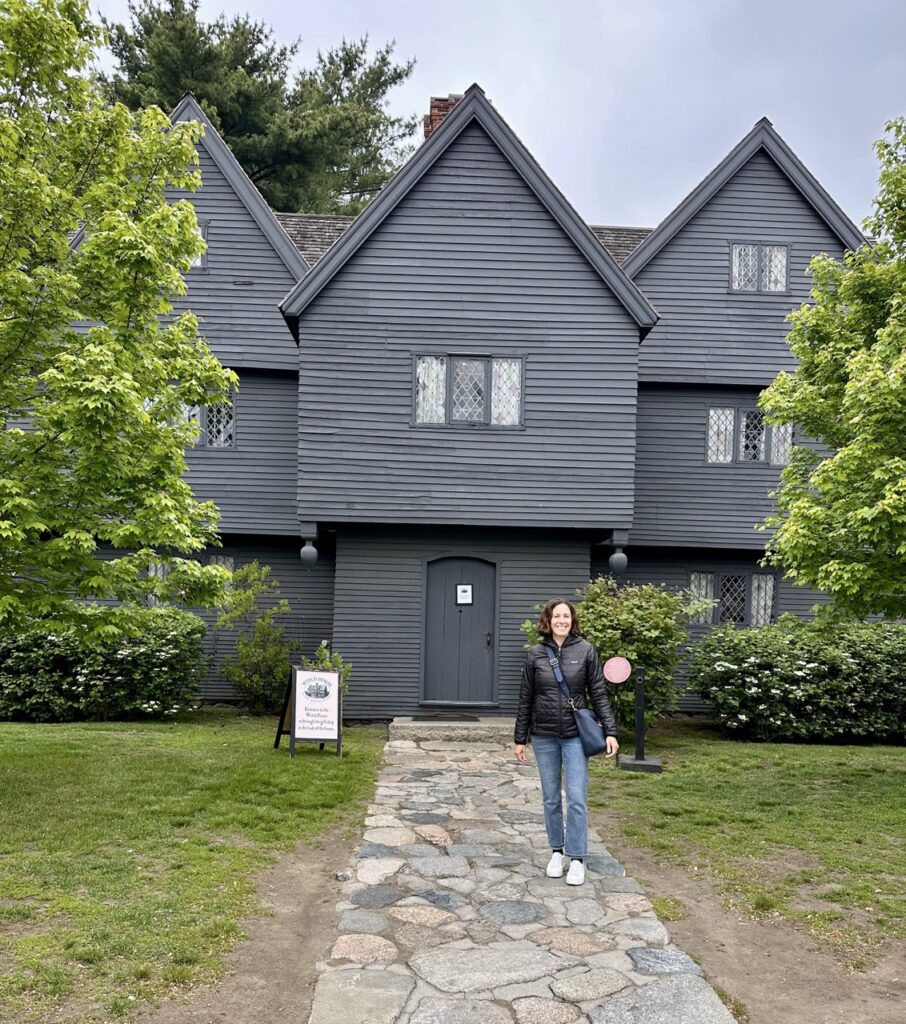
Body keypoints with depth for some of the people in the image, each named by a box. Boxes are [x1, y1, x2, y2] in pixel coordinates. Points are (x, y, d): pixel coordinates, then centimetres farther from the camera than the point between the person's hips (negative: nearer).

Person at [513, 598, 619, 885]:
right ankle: (556, 852, 25)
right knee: (551, 798, 11)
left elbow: (599, 694, -1)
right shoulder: (536, 654, 0)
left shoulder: (585, 651, -3)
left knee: (577, 799, -3)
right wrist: (520, 738, 7)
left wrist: (610, 731, -8)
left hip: (575, 736, -2)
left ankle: (577, 859, 7)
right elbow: (526, 699, 6)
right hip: (544, 737, 2)